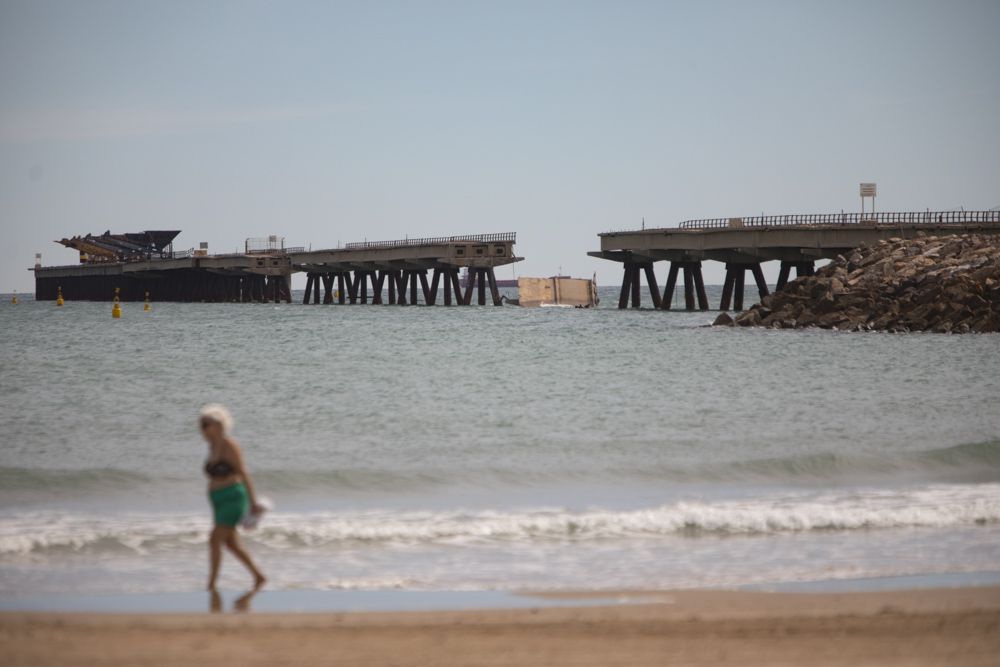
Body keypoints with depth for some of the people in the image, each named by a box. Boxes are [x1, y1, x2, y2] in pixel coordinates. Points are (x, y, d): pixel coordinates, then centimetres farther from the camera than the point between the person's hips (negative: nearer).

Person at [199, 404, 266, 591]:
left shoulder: (229, 446, -16)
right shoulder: (213, 446, 10)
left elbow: (243, 473, -18)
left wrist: (253, 502, -20)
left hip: (233, 500, -9)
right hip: (221, 502, 9)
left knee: (215, 541, -13)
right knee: (231, 543, 13)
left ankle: (211, 586, -9)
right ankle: (259, 576, 25)